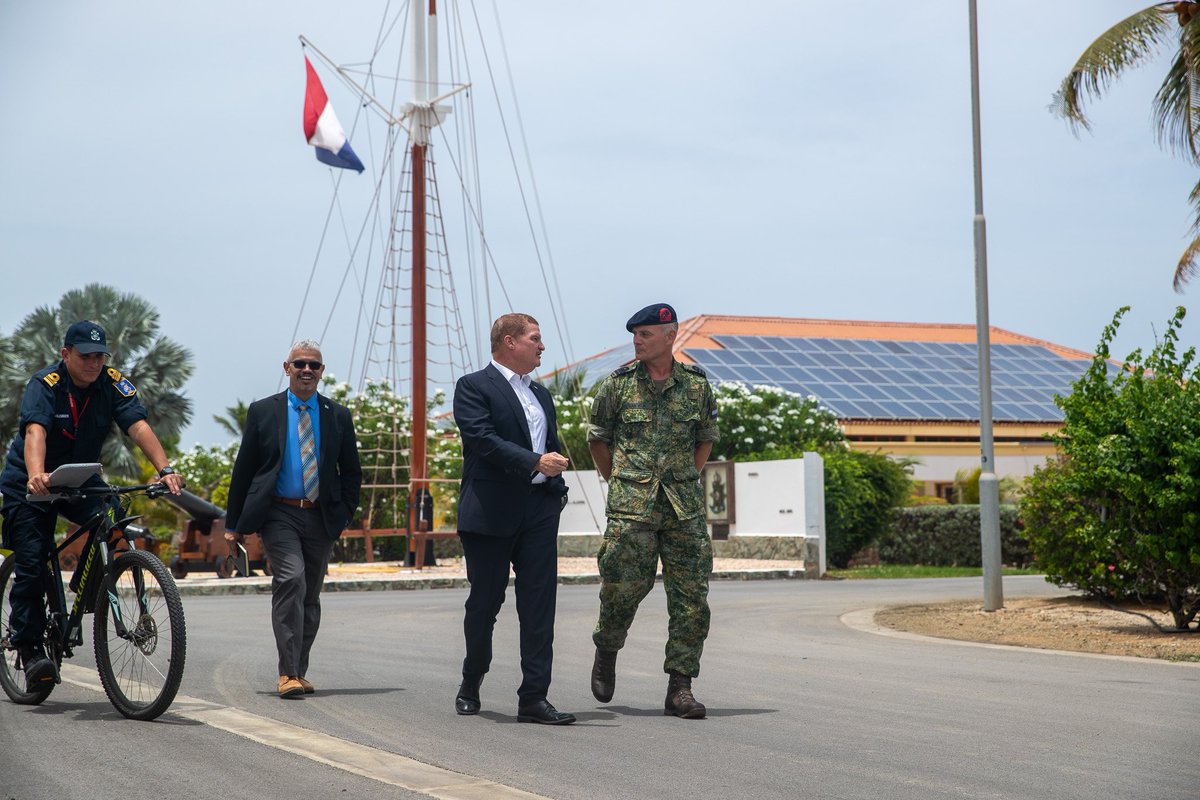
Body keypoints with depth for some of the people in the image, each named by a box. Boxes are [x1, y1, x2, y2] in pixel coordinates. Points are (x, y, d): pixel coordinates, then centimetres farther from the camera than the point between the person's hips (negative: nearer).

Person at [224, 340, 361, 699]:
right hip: (278, 514, -3)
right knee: (290, 580, -21)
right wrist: (233, 523, 4)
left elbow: (351, 472, 13)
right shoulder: (263, 411, 4)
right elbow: (243, 469, 6)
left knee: (310, 596, 9)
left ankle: (299, 670, 21)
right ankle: (288, 673, -21)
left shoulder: (338, 416, 9)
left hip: (320, 517, 3)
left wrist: (345, 514, 1)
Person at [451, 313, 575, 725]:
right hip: (490, 513, -5)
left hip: (539, 512, 6)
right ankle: (471, 684, 27)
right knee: (484, 602, 5)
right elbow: (484, 439, -15)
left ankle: (534, 698, -2)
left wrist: (557, 489, 9)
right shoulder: (473, 387, -2)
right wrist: (535, 462, -22)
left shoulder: (541, 394, 20)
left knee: (539, 605, -3)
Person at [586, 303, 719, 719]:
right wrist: (618, 481, 10)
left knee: (691, 598, -1)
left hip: (685, 506, 2)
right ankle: (606, 649, 28)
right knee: (623, 587, -4)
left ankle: (680, 688, 6)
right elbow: (597, 437, 12)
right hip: (631, 507, -2)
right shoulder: (618, 383, 1)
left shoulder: (696, 383, 6)